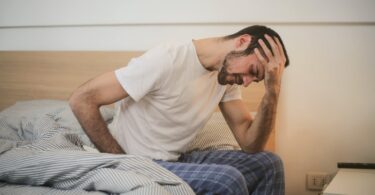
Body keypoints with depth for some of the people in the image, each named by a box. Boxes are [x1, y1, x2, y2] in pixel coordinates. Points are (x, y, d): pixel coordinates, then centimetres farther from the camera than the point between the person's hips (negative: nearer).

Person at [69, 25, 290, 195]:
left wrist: (273, 89, -14)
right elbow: (82, 100, -22)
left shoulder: (227, 74, 1)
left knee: (268, 163, 2)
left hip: (178, 160, 8)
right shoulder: (167, 60, -24)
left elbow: (250, 144, -1)